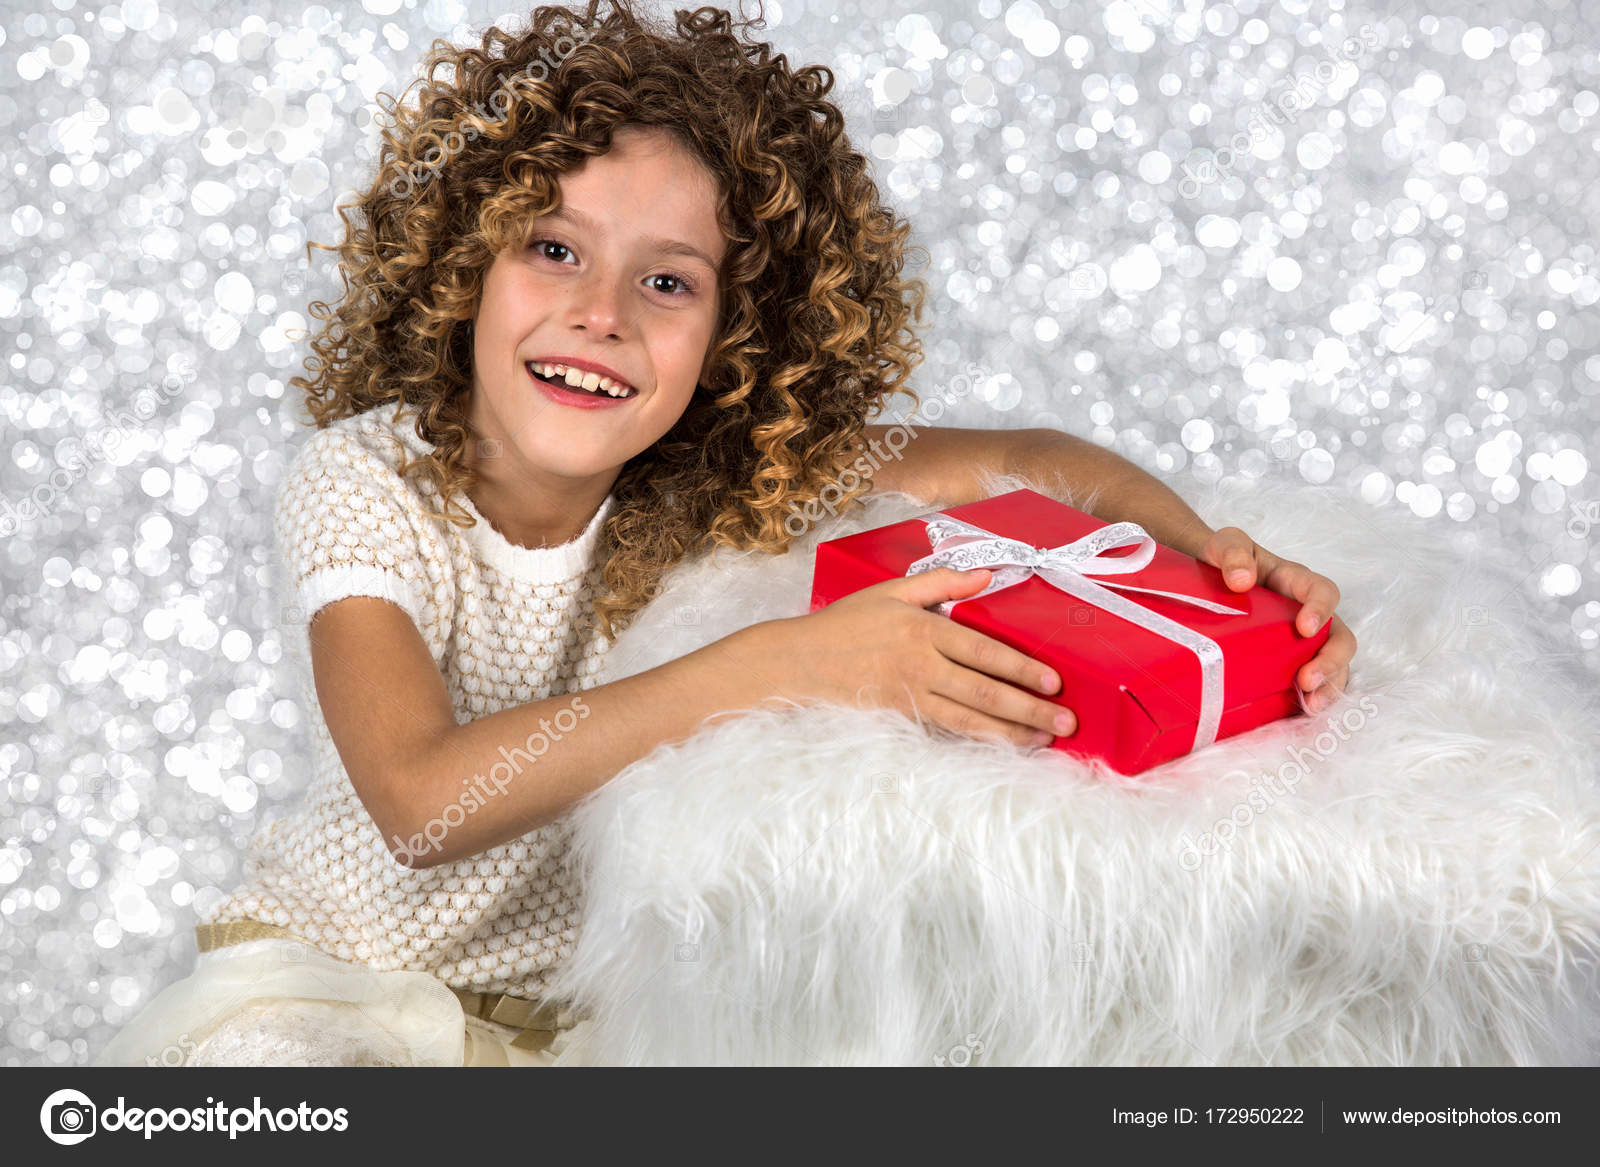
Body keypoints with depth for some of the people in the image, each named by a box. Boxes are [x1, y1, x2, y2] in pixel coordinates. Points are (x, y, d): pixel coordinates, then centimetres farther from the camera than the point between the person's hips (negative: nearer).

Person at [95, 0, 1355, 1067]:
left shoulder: (738, 477, -15)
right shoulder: (365, 482, -23)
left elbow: (1033, 461, -11)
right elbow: (425, 802, -37)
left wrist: (1215, 558, -32)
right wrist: (788, 660, -43)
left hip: (590, 994, 4)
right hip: (340, 961, -3)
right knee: (244, 1048, -34)